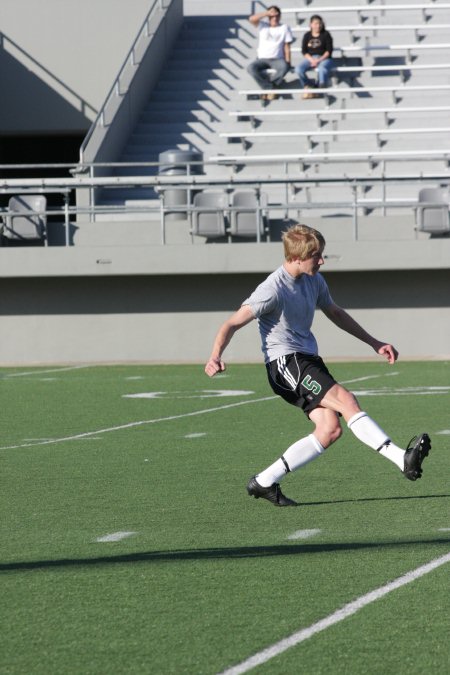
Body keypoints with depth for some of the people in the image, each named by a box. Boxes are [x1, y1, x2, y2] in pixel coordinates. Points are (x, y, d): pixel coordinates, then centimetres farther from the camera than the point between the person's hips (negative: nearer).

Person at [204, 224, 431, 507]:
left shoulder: (314, 281, 10)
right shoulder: (273, 289, -15)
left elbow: (335, 313, 27)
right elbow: (233, 323, -15)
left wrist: (374, 343, 28)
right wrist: (215, 357, -32)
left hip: (308, 361, 9)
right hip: (285, 363, -9)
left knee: (330, 428, -9)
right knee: (346, 400, -25)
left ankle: (264, 482, -1)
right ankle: (403, 459, -33)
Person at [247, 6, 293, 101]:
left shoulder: (284, 28, 9)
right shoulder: (263, 25, 10)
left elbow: (287, 47, 5)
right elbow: (251, 19, -9)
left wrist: (288, 62, -7)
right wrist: (267, 13, -9)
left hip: (278, 59, -1)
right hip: (262, 59, 1)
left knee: (285, 67, -36)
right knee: (251, 67, -31)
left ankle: (267, 86, -20)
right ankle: (270, 88, -26)